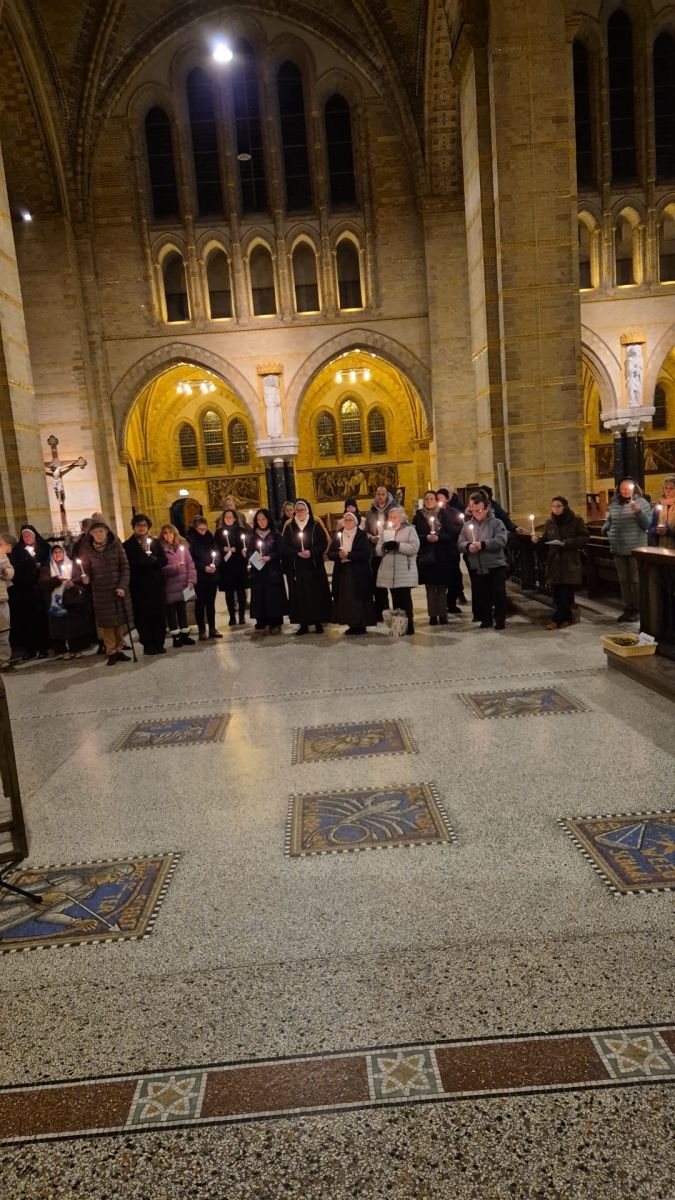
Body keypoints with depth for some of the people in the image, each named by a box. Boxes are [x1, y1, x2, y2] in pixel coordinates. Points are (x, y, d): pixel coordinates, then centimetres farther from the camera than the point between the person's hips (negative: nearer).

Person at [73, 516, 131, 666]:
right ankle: (111, 652, 11)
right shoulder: (87, 549, -1)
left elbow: (125, 567, -2)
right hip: (100, 593, 0)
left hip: (117, 590, 0)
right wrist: (84, 578, -20)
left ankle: (119, 649, 18)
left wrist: (123, 586, -11)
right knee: (106, 623, 3)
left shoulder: (116, 545, -3)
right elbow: (86, 569, 3)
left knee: (119, 621, 6)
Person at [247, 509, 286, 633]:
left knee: (274, 596, -3)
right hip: (257, 571, 2)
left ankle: (275, 624, 3)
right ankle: (262, 624, 2)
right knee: (259, 597, -2)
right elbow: (248, 553, 9)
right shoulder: (253, 536, 11)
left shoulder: (276, 534, 2)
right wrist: (254, 558, -12)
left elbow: (280, 552, -4)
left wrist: (269, 557, -19)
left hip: (273, 571, -2)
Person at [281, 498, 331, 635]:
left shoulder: (316, 525, 2)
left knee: (316, 594, 0)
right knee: (299, 595, 0)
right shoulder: (289, 527, 7)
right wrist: (297, 553, -14)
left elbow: (324, 544, -3)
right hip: (296, 568, 1)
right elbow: (284, 547, 2)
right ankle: (303, 624, 5)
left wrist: (311, 552, -18)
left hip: (314, 567, -1)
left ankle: (318, 622, 9)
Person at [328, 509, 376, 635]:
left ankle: (361, 625, 3)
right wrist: (339, 554, -15)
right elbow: (330, 554, 6)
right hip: (342, 573, 4)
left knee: (359, 598, -3)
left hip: (359, 574, -4)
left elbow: (366, 554, -13)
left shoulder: (362, 535, -1)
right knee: (345, 599, 2)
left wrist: (348, 554, -16)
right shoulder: (338, 535, 12)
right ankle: (352, 624, 9)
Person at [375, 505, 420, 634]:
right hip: (389, 571, 4)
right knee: (395, 598, 7)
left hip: (405, 571, -4)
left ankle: (409, 625, 1)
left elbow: (414, 547, -9)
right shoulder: (384, 530, 17)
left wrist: (398, 545, -17)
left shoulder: (410, 529, 4)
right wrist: (384, 547, -11)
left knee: (405, 597, -4)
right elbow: (378, 551, 11)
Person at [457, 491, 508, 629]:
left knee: (498, 594, 1)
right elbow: (460, 543, 4)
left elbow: (501, 541, -16)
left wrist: (482, 544, -23)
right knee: (481, 595, 9)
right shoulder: (467, 525, 9)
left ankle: (500, 620, 12)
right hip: (476, 568, 4)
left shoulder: (496, 523, -3)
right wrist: (468, 546, -19)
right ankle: (485, 619, 22)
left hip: (495, 566, -4)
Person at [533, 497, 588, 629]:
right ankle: (566, 618, 15)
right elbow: (545, 541, 12)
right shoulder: (550, 522, 11)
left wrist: (567, 542, -20)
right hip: (554, 562, 4)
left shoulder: (576, 520, -3)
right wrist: (537, 540, -9)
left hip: (570, 563, -4)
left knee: (565, 593, -5)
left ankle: (557, 619, 0)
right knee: (557, 593, 4)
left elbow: (584, 538, -7)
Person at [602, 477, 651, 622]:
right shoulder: (614, 504, 9)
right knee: (623, 580, 10)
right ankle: (627, 608, 18)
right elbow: (609, 521, 22)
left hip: (635, 549, -5)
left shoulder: (641, 502, -3)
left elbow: (647, 524, -9)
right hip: (618, 549, 5)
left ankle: (636, 610, 7)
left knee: (635, 580, 0)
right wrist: (606, 529, 1)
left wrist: (638, 512, -25)